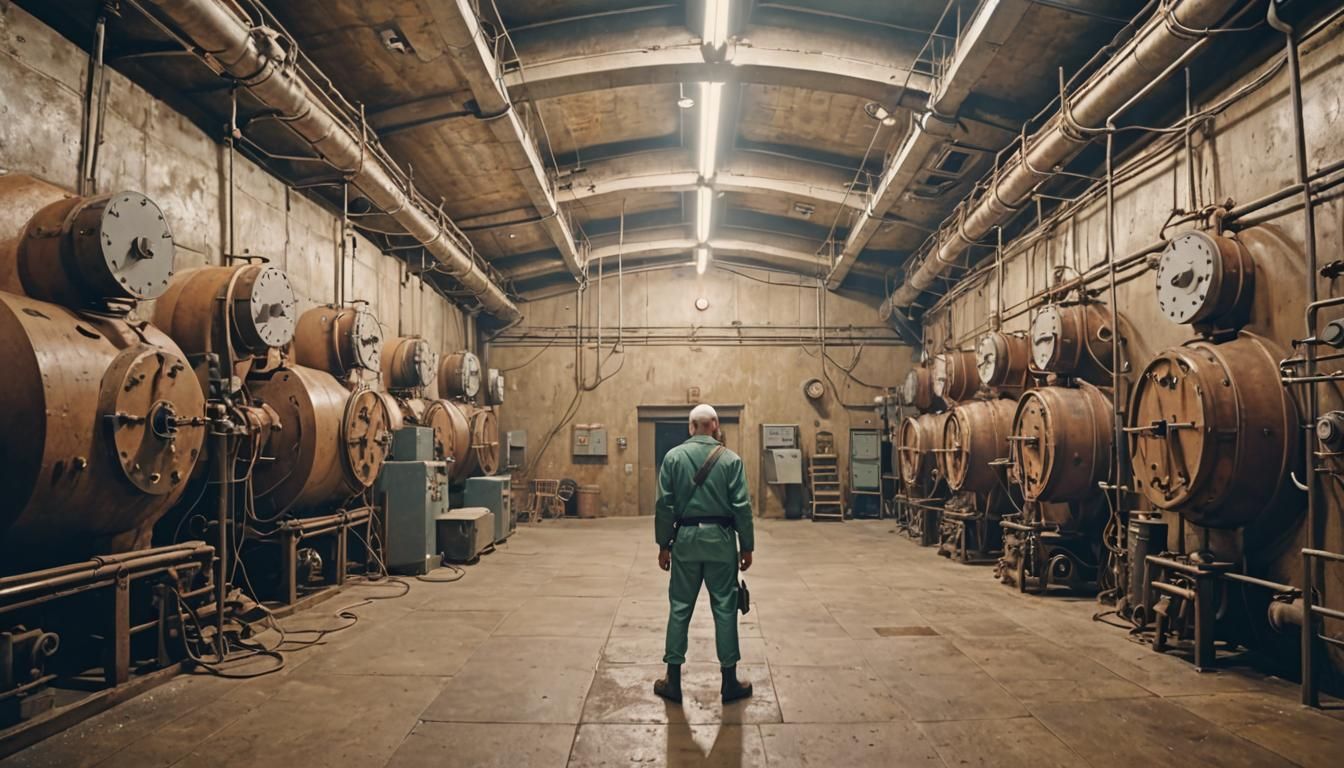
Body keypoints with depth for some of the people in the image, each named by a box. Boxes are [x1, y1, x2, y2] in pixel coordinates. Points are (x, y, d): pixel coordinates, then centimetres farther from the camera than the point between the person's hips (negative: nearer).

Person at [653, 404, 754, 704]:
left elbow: (665, 505, -2)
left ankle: (673, 681, 16)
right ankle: (730, 681, 15)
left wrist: (664, 544, 6)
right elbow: (742, 507, -6)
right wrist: (747, 546, 3)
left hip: (686, 538, 1)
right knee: (725, 608, 7)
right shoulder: (731, 459, -4)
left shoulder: (673, 456, -1)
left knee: (680, 608, 9)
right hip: (720, 539, -1)